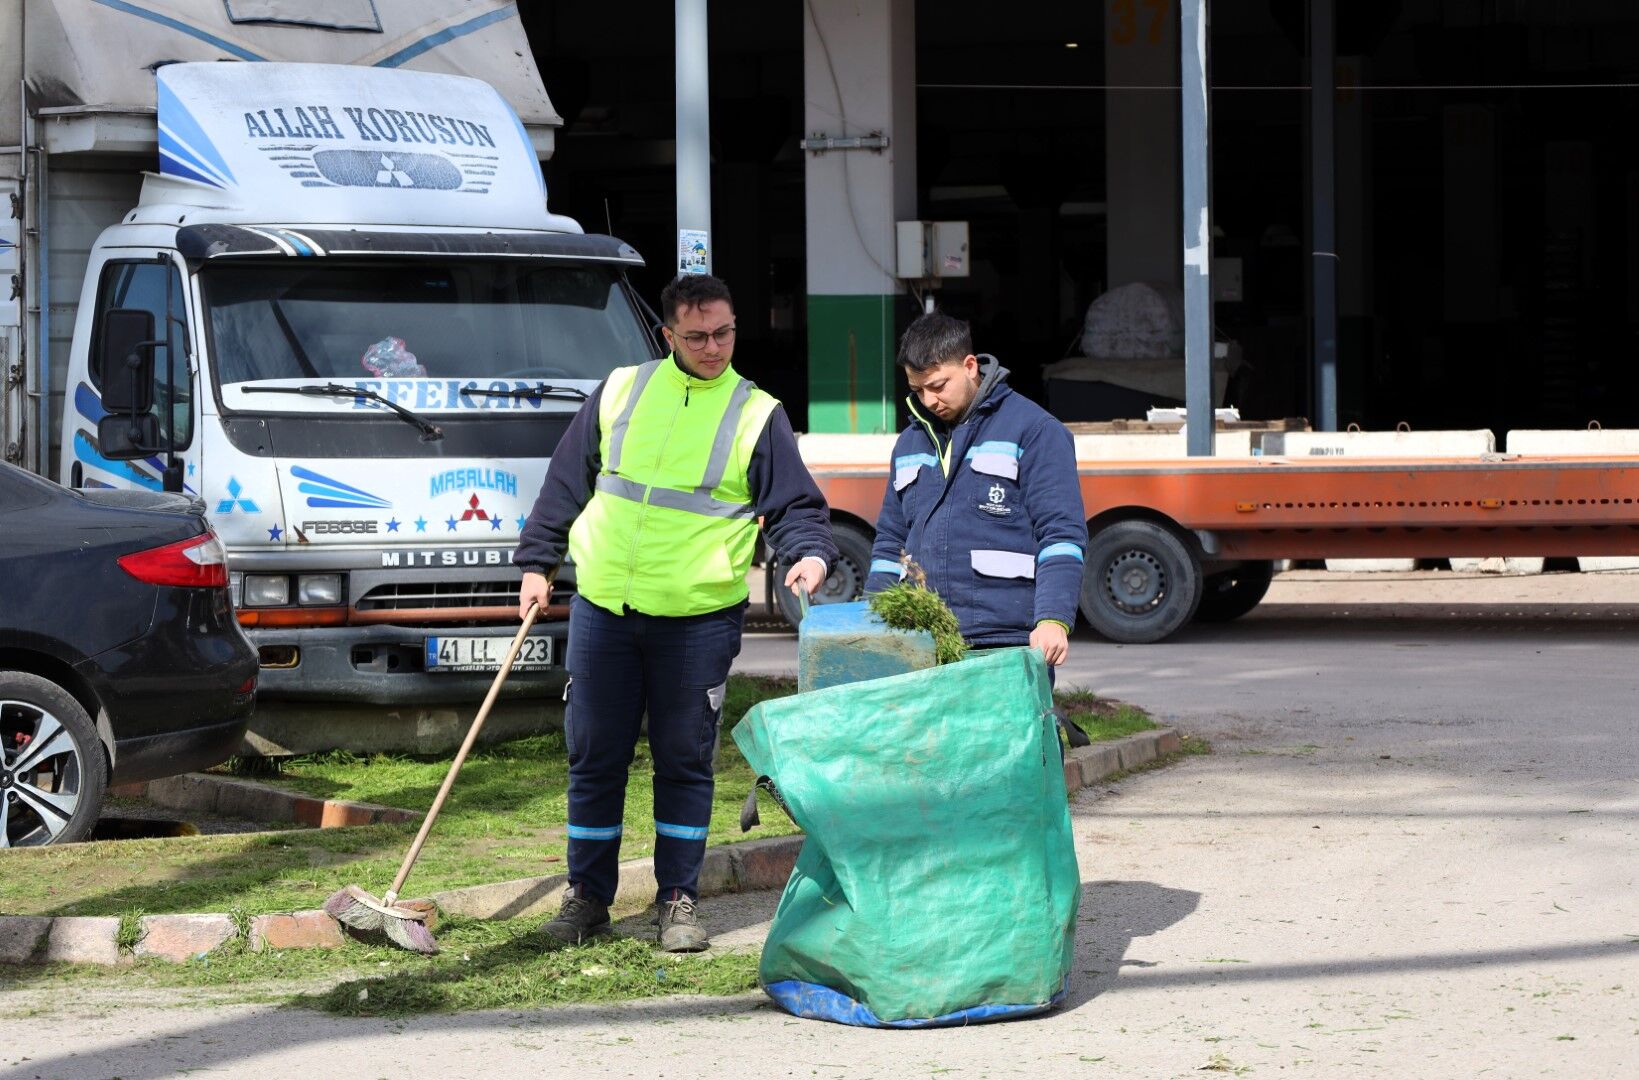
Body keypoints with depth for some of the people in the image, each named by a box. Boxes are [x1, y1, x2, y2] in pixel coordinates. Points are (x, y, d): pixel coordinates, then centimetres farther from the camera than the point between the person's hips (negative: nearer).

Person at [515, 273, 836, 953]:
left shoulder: (756, 416, 1)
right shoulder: (620, 392, 7)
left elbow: (796, 506, 2)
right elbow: (566, 482, 14)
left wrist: (809, 552, -19)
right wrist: (537, 563, 13)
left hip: (698, 621, -2)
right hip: (602, 610, 2)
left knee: (685, 762, 4)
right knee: (594, 760, 7)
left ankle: (679, 899, 14)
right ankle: (587, 897, 18)